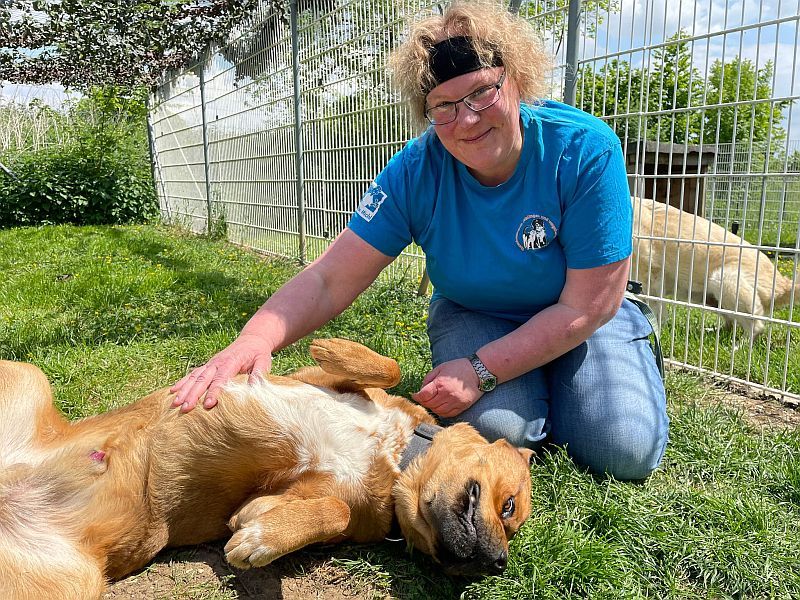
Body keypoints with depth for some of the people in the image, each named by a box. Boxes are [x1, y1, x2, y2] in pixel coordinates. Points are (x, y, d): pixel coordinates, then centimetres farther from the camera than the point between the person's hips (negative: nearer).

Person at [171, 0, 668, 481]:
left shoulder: (586, 149, -25)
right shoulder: (417, 170, -20)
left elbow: (588, 305, -23)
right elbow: (329, 280, -23)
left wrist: (481, 370, -27)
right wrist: (255, 340, -41)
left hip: (579, 321, 0)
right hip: (472, 315, 1)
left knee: (624, 453, -18)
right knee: (491, 428, -26)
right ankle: (526, 385, 10)